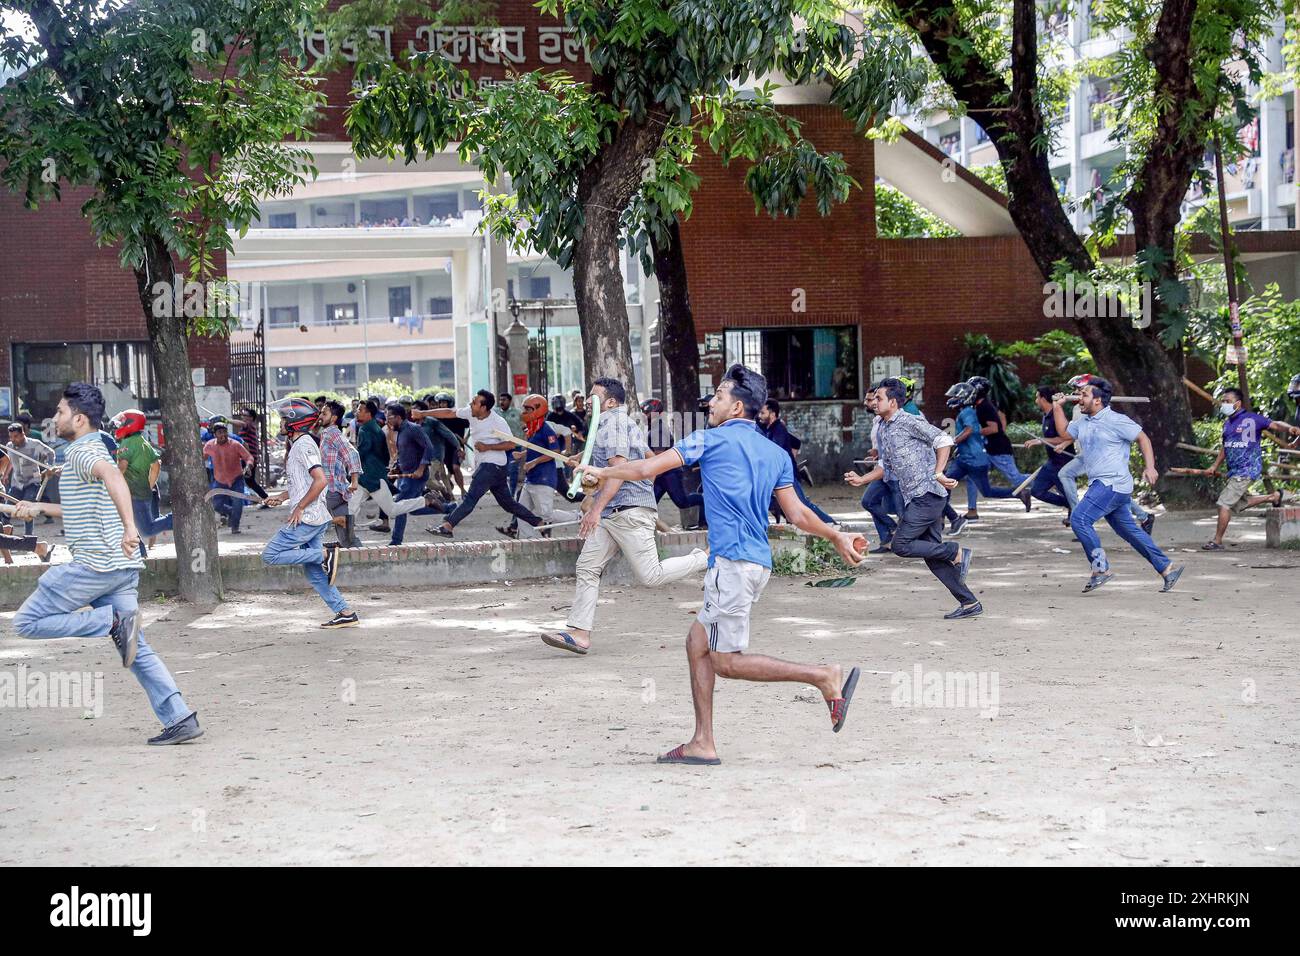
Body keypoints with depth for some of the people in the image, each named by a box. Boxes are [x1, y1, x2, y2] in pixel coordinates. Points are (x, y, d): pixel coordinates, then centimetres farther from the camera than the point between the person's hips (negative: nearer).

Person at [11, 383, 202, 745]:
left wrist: (129, 527, -43)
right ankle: (180, 719, -1)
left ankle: (114, 621, -10)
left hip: (94, 565, -9)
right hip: (121, 566, 9)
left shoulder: (82, 452, -9)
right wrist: (41, 508, 39)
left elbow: (114, 477, -32)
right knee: (137, 650, 7)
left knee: (27, 622, 0)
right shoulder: (93, 451, 23)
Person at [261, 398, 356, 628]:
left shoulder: (303, 445, -13)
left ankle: (325, 553, -10)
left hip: (306, 518, -10)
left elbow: (321, 480, -24)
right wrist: (282, 496, 17)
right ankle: (346, 613, 7)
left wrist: (299, 508, -20)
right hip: (315, 519, 10)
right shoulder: (297, 445, 19)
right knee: (314, 573, 9)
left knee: (270, 556, -7)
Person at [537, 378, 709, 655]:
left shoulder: (613, 423, -11)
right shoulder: (626, 423, 21)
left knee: (650, 576, -8)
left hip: (629, 511, -10)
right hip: (610, 516, 10)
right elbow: (650, 459, 31)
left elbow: (619, 469, -22)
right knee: (587, 568, 0)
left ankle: (704, 559, 9)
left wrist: (596, 509, -27)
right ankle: (579, 633, -4)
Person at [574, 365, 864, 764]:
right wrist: (836, 536, 23)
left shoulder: (711, 440, -3)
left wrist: (601, 473, 17)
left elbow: (646, 469, 1)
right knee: (698, 642, 14)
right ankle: (703, 743, 14)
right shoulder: (776, 454, 14)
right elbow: (797, 514, 9)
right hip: (758, 563, 8)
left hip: (732, 563, -8)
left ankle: (825, 676, -11)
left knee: (727, 662, -4)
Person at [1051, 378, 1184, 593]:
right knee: (1129, 531, 12)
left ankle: (1101, 567, -12)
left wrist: (1150, 466, -13)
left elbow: (1142, 438, -5)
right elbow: (1064, 431, 27)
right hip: (1100, 486, 9)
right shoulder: (1083, 422, 14)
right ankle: (1167, 569, 18)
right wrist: (1058, 407, 15)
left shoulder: (1115, 420, -9)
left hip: (1113, 484, -9)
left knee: (1079, 518, -18)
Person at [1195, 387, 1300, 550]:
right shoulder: (1227, 423, 13)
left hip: (1247, 470, -9)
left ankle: (1217, 541, 0)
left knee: (1224, 504, -10)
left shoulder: (1252, 419, -11)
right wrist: (1214, 467, 28)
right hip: (1235, 472, 9)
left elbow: (1274, 425, -20)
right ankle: (1274, 496, 37)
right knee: (1241, 502, 20)